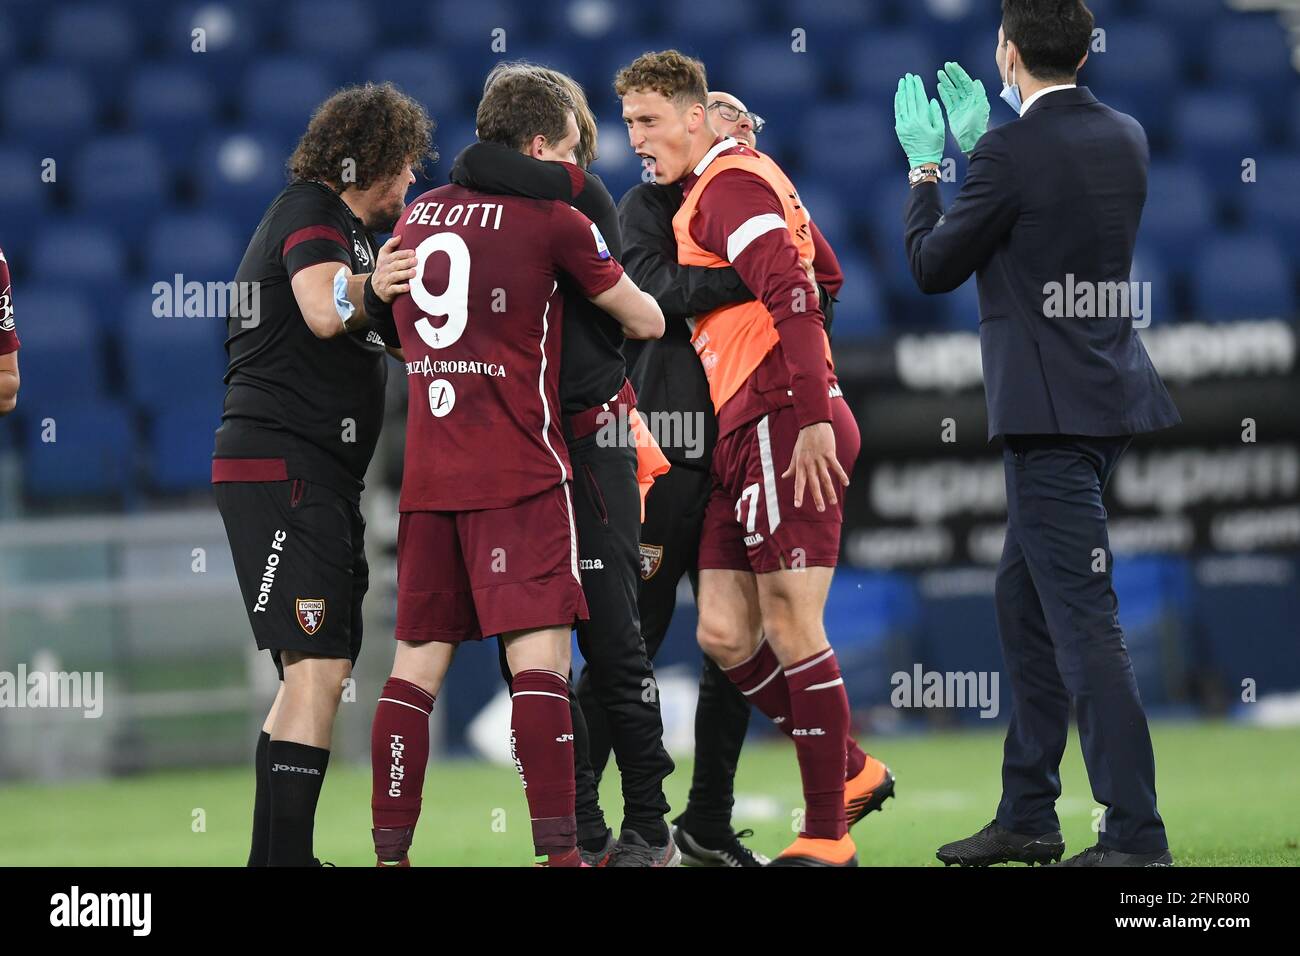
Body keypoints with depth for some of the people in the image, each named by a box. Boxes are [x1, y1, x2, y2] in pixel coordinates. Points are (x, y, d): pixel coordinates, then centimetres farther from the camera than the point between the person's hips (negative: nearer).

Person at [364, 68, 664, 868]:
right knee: (540, 653, -10)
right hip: (520, 473, -6)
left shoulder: (417, 216, 13)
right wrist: (621, 308, 26)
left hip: (427, 473, 6)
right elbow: (647, 321, 5)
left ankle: (390, 852, 6)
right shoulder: (552, 219, -4)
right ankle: (558, 848, -19)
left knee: (418, 660, 8)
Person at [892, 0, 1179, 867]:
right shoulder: (1125, 138, 7)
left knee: (1085, 621, -9)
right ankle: (1028, 817, 26)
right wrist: (976, 143, 23)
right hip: (1110, 400, 9)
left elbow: (934, 267, -6)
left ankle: (1137, 835, -11)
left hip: (1053, 416, -9)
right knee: (1024, 602, 19)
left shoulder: (1012, 153, -17)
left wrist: (925, 164, 7)